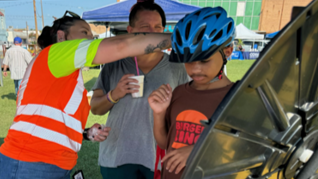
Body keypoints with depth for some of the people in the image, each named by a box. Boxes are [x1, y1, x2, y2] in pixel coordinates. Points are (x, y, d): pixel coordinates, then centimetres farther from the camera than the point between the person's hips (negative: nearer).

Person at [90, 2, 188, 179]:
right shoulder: (114, 64, -2)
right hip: (116, 157, 1)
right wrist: (113, 95, -17)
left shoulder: (177, 67, -5)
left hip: (161, 159, 0)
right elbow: (95, 108, 2)